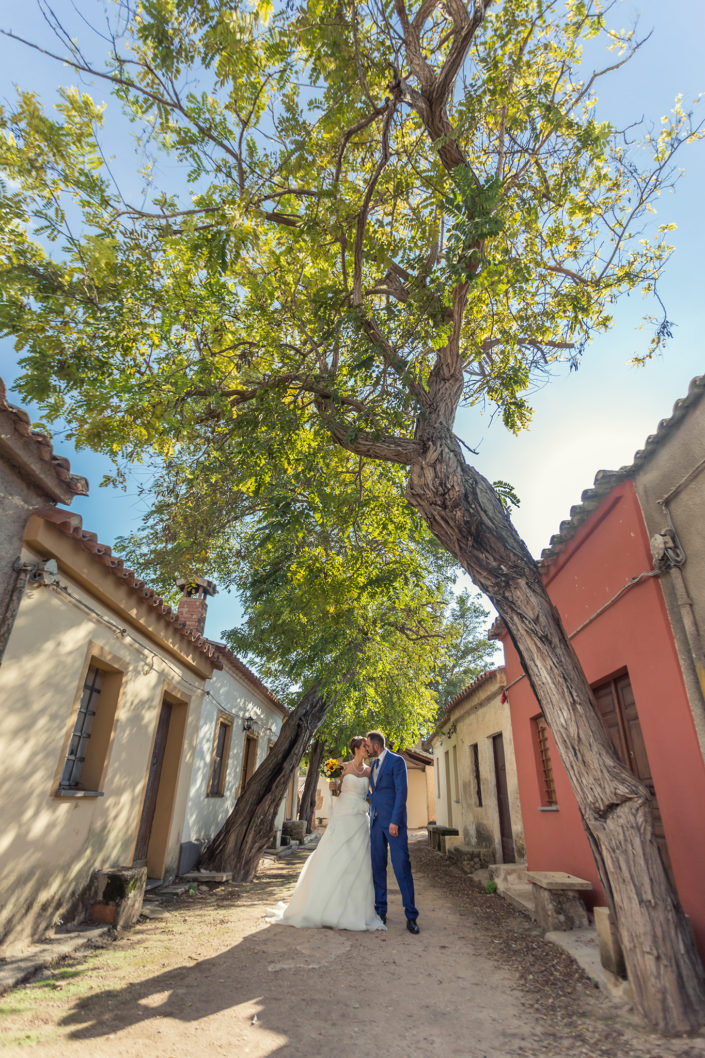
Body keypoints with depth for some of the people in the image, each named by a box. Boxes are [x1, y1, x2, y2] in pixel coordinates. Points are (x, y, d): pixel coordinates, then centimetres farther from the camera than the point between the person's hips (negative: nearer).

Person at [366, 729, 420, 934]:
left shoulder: (397, 761, -7)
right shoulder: (373, 765, 16)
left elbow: (401, 792, -13)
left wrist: (395, 821, -18)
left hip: (393, 820, -7)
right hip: (376, 821, 7)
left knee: (402, 866, -5)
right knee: (377, 867, 9)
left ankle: (411, 915, 3)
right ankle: (380, 911, 19)